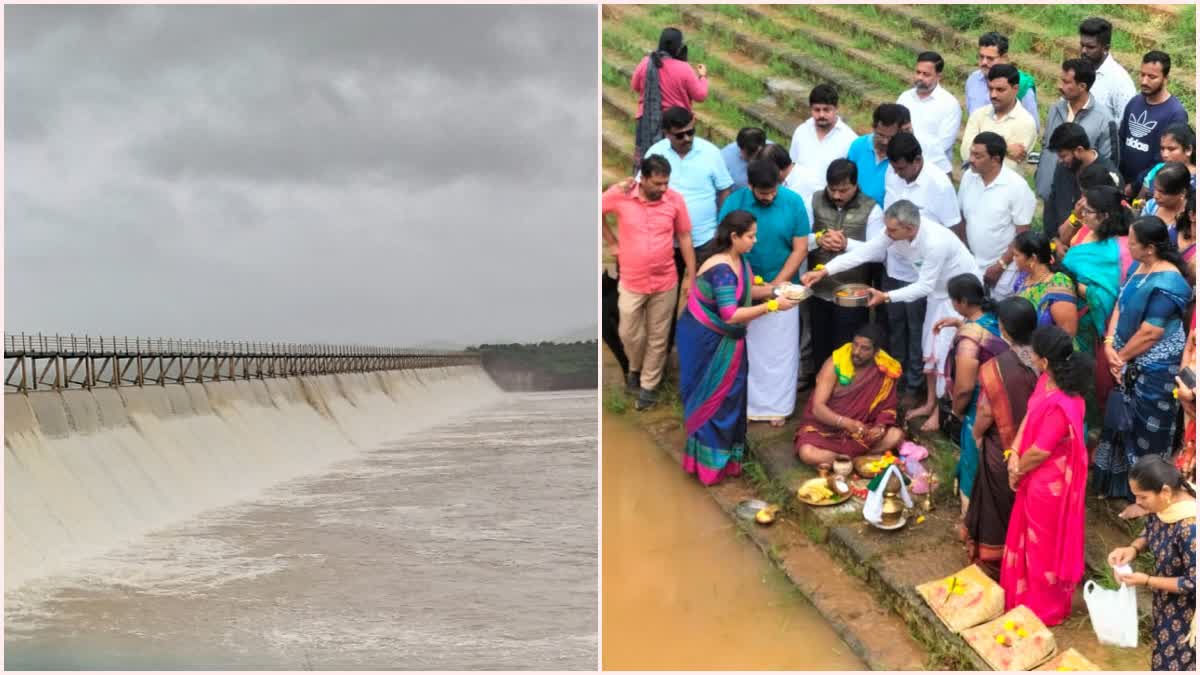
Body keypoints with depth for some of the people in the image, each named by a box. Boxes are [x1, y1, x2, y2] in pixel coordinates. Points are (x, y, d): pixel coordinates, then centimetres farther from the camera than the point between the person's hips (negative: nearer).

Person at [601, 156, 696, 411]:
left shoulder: (675, 200, -12)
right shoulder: (620, 194, -15)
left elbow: (684, 237, -2)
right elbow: (597, 213, 4)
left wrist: (691, 275, -1)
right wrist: (612, 243, 2)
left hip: (665, 283, 0)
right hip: (631, 283, 0)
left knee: (658, 338, 11)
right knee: (629, 334, 12)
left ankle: (649, 385, 28)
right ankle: (635, 368, 42)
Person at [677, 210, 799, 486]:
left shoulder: (740, 260, 0)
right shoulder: (721, 269, -29)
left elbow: (744, 291, 14)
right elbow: (731, 315, -34)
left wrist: (774, 289, -2)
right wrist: (772, 306, -31)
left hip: (724, 339, 9)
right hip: (706, 340, -9)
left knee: (729, 396, 16)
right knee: (712, 400, 3)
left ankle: (726, 455, 29)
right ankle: (709, 462, 15)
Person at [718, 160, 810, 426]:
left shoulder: (793, 202, -12)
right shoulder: (734, 202, -13)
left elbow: (800, 248, -8)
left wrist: (776, 284, -12)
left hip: (782, 287, 0)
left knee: (780, 350, 7)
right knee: (746, 348, 8)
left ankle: (777, 406, 21)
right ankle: (746, 403, 21)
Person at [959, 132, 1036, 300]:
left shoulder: (1016, 186, -17)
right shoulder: (968, 177, -2)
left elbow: (1023, 234, -14)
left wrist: (1000, 265, -14)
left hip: (1004, 271, -5)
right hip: (972, 266, 5)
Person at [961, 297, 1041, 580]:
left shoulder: (997, 367, -27)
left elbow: (987, 411, -18)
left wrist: (976, 433, 1)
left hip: (1003, 449, -4)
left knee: (998, 506, 17)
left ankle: (993, 563, 33)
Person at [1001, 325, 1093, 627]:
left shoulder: (1061, 406, -36)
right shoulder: (1046, 381, -7)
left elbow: (1038, 452, -26)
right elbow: (1029, 418, 3)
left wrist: (1017, 471, -8)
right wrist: (1014, 454, -10)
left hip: (1048, 484, -9)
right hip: (1036, 478, 9)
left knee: (1044, 544, 13)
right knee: (1030, 537, 27)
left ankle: (1045, 609, 34)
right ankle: (1025, 594, 48)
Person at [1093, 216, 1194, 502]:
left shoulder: (1166, 285, -26)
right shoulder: (1137, 267, 2)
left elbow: (1150, 333, -24)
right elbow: (1120, 306, 6)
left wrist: (1121, 357, -11)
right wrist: (1109, 345, -7)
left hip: (1153, 371, -8)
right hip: (1131, 366, 8)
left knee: (1146, 432, 5)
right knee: (1124, 423, 20)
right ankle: (1119, 482, 37)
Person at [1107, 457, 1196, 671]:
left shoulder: (1190, 528, -36)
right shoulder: (1164, 506, -11)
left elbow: (1194, 583, -28)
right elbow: (1151, 533, 10)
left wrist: (1145, 580, -23)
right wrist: (1133, 548, -11)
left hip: (1186, 612, -8)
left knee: (1175, 665, 11)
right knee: (1162, 658, 26)